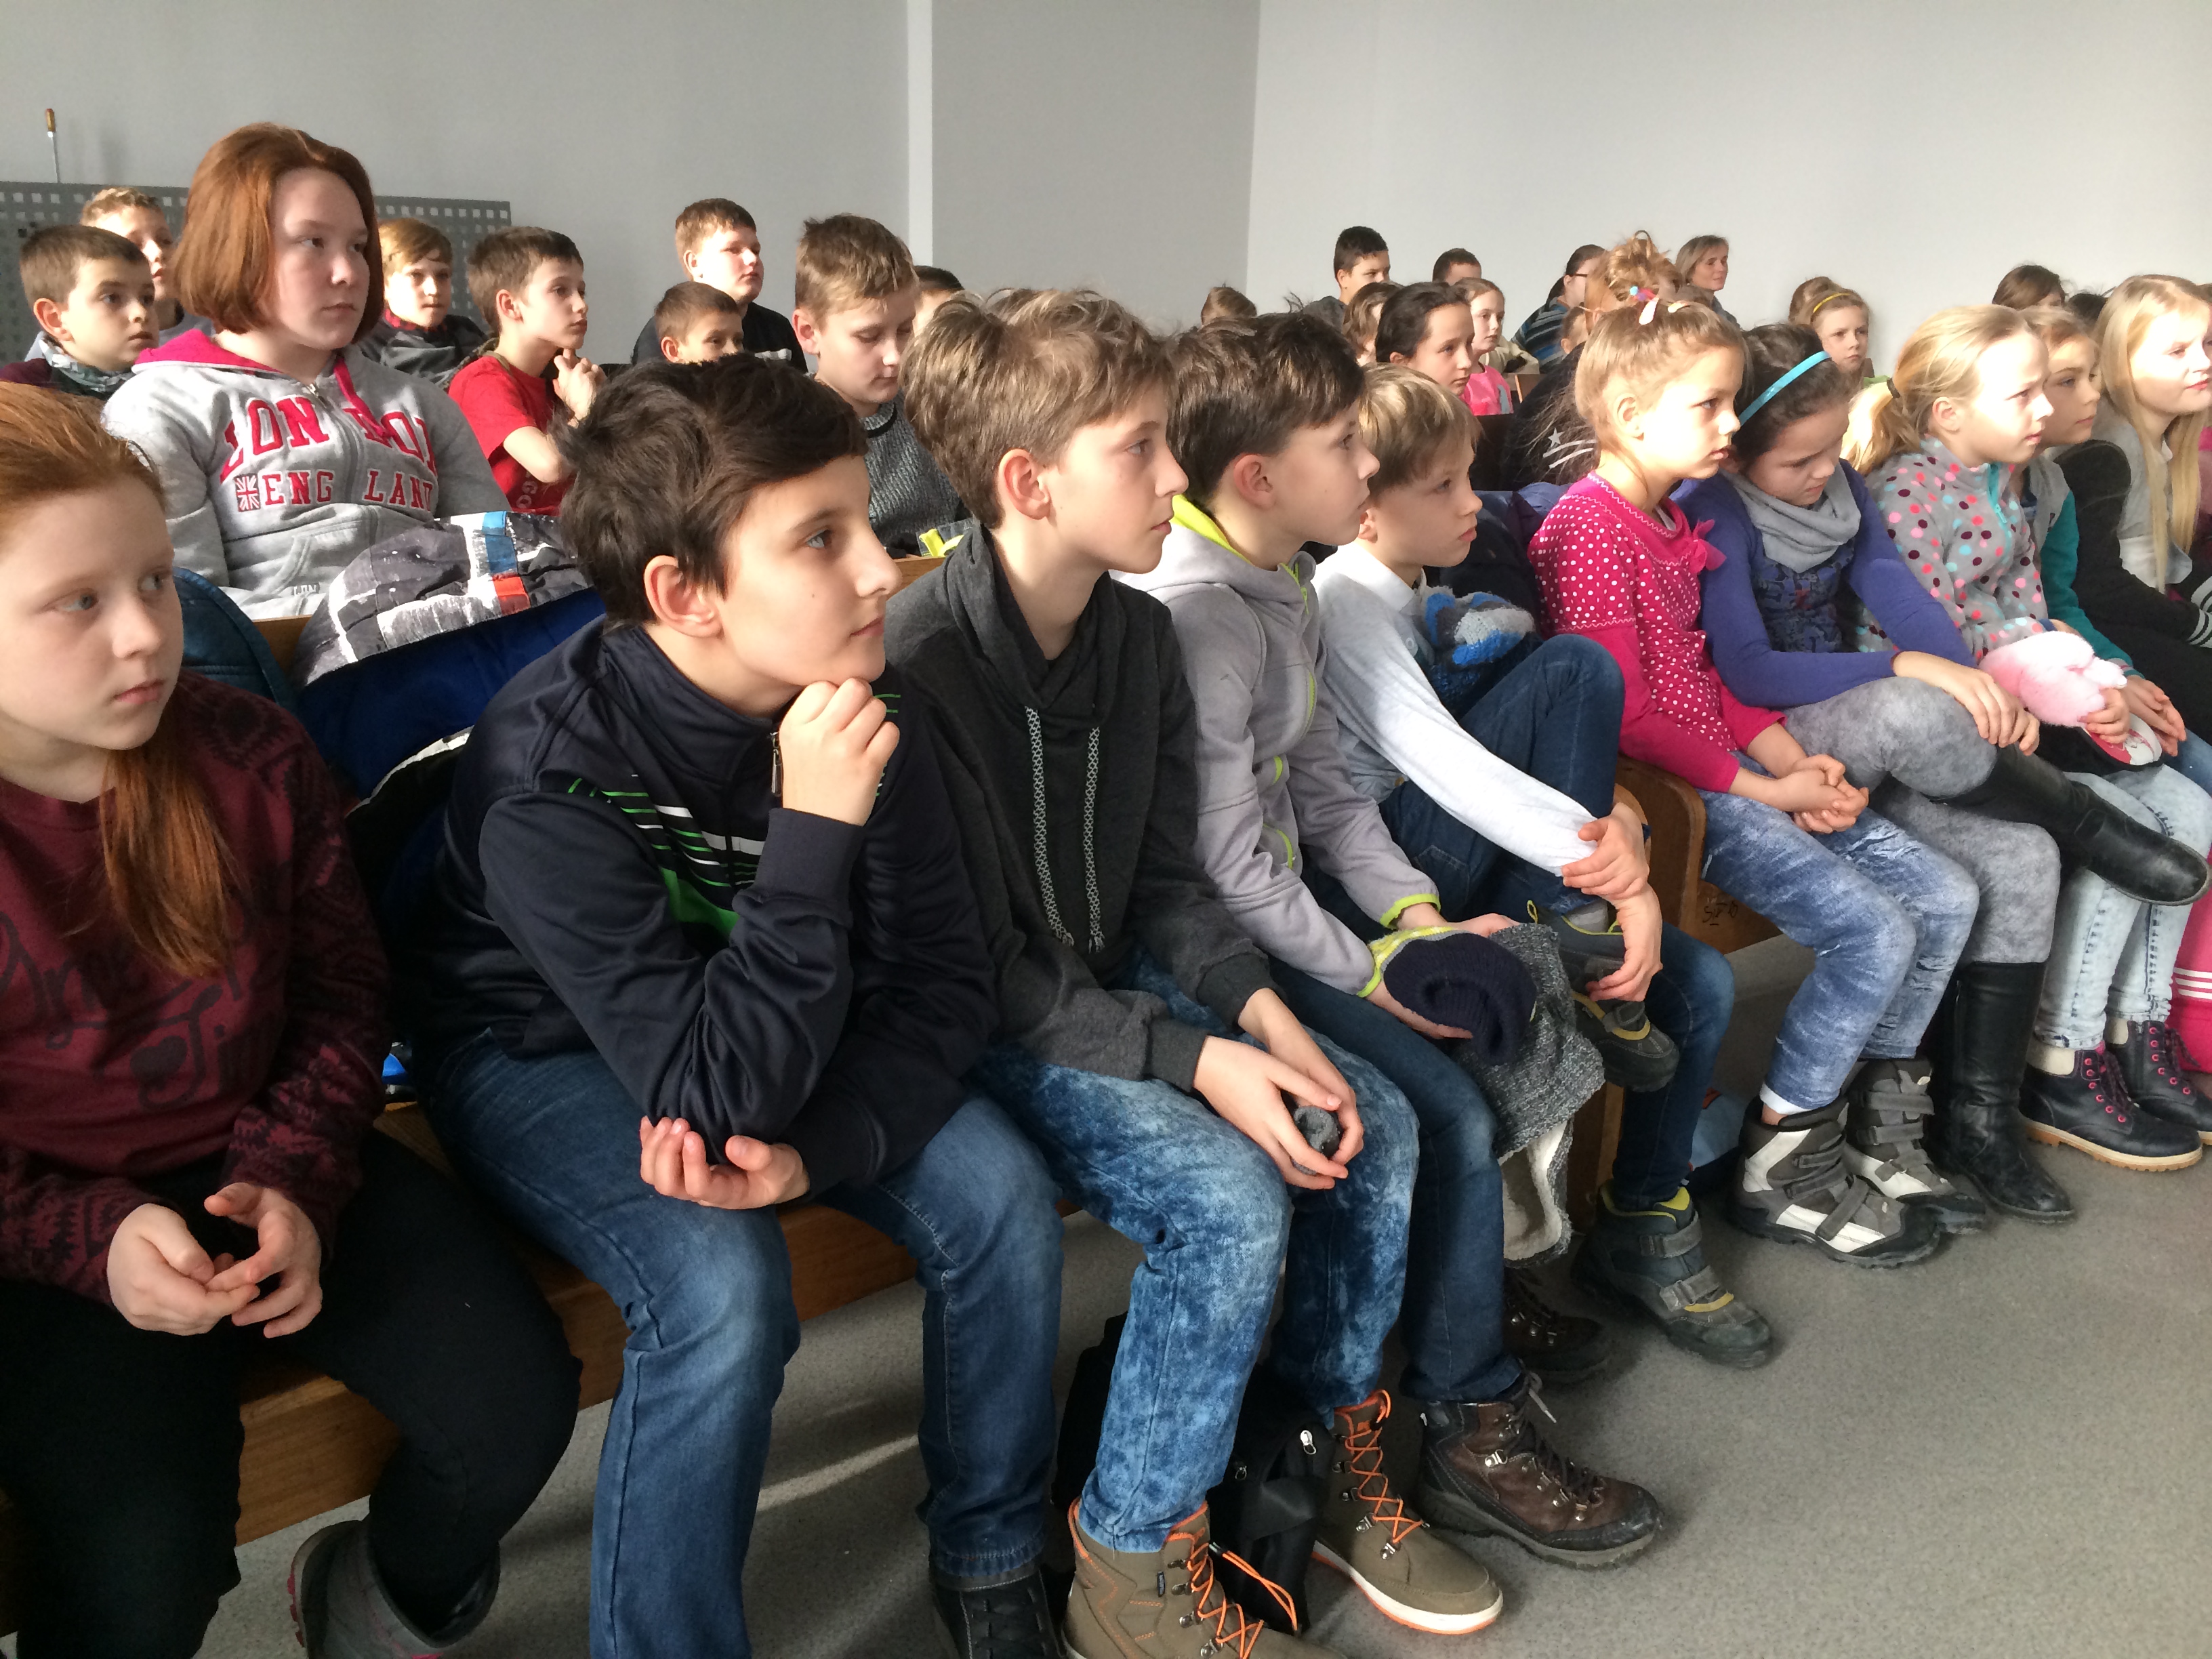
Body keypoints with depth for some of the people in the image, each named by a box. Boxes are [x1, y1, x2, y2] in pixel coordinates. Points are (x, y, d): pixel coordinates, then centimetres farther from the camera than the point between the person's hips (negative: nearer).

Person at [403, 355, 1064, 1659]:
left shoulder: (861, 709, -17)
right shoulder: (549, 771, -32)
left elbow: (945, 983, -11)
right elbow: (718, 1093, -34)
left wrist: (821, 1146, -26)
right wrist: (814, 833, -41)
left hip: (771, 1040, 5)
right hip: (544, 1052, -4)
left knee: (999, 1194, -14)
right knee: (725, 1286, -31)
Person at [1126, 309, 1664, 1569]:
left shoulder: (1289, 588, 10)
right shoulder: (1196, 616, -21)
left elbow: (1325, 788, 13)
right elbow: (1230, 870, -22)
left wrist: (1418, 914, 1)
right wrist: (1373, 969, -13)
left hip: (1284, 905, 10)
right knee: (1447, 1108, -17)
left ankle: (1477, 1288, 25)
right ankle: (1471, 1427, 1)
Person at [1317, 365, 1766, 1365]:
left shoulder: (1430, 599, 18)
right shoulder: (1344, 602, -11)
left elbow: (1468, 759, 12)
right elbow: (1443, 766, -22)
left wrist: (1617, 835, -6)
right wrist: (1604, 860, -27)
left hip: (1467, 858, 8)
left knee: (1696, 982, -6)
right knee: (1575, 666, -20)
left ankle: (1642, 1233, 9)